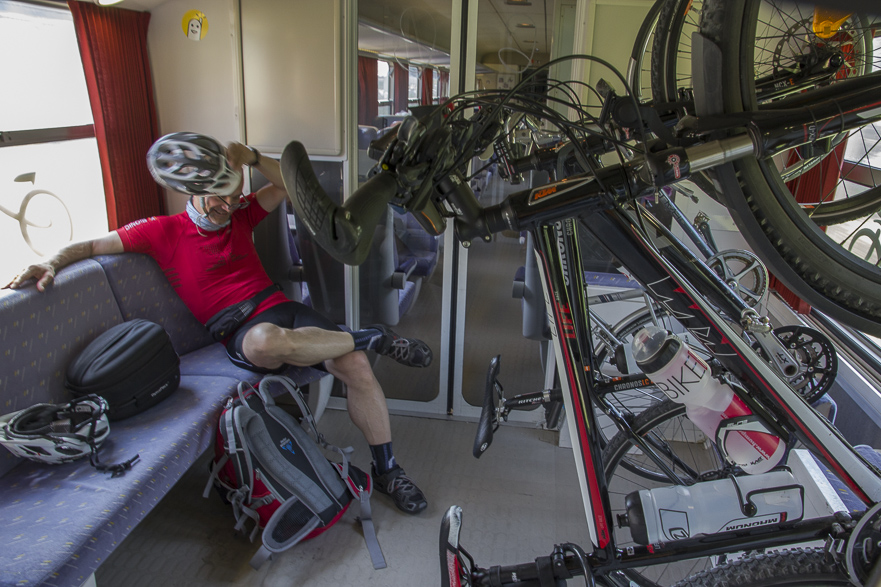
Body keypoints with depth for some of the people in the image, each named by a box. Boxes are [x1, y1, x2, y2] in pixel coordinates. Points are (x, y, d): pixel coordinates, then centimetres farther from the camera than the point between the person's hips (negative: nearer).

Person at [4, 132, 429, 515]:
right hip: (241, 333, -4)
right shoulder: (164, 232, 8)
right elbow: (94, 245, 10)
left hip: (281, 307, 4)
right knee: (266, 340, -44)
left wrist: (252, 158, -3)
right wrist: (52, 262, -8)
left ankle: (385, 470, -3)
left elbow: (286, 185, 12)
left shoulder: (238, 216, 18)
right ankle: (372, 338, -22)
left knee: (355, 365, -20)